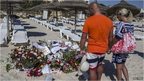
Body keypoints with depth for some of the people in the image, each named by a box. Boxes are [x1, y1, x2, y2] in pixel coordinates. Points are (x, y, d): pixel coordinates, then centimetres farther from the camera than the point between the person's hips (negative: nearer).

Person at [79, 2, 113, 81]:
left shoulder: (88, 20, -15)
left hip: (92, 50, -5)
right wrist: (108, 47, 22)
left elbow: (84, 37, -12)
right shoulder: (109, 21, -2)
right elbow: (110, 37, 7)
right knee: (99, 64, 28)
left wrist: (82, 49, -1)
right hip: (103, 49, 5)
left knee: (92, 69, 7)